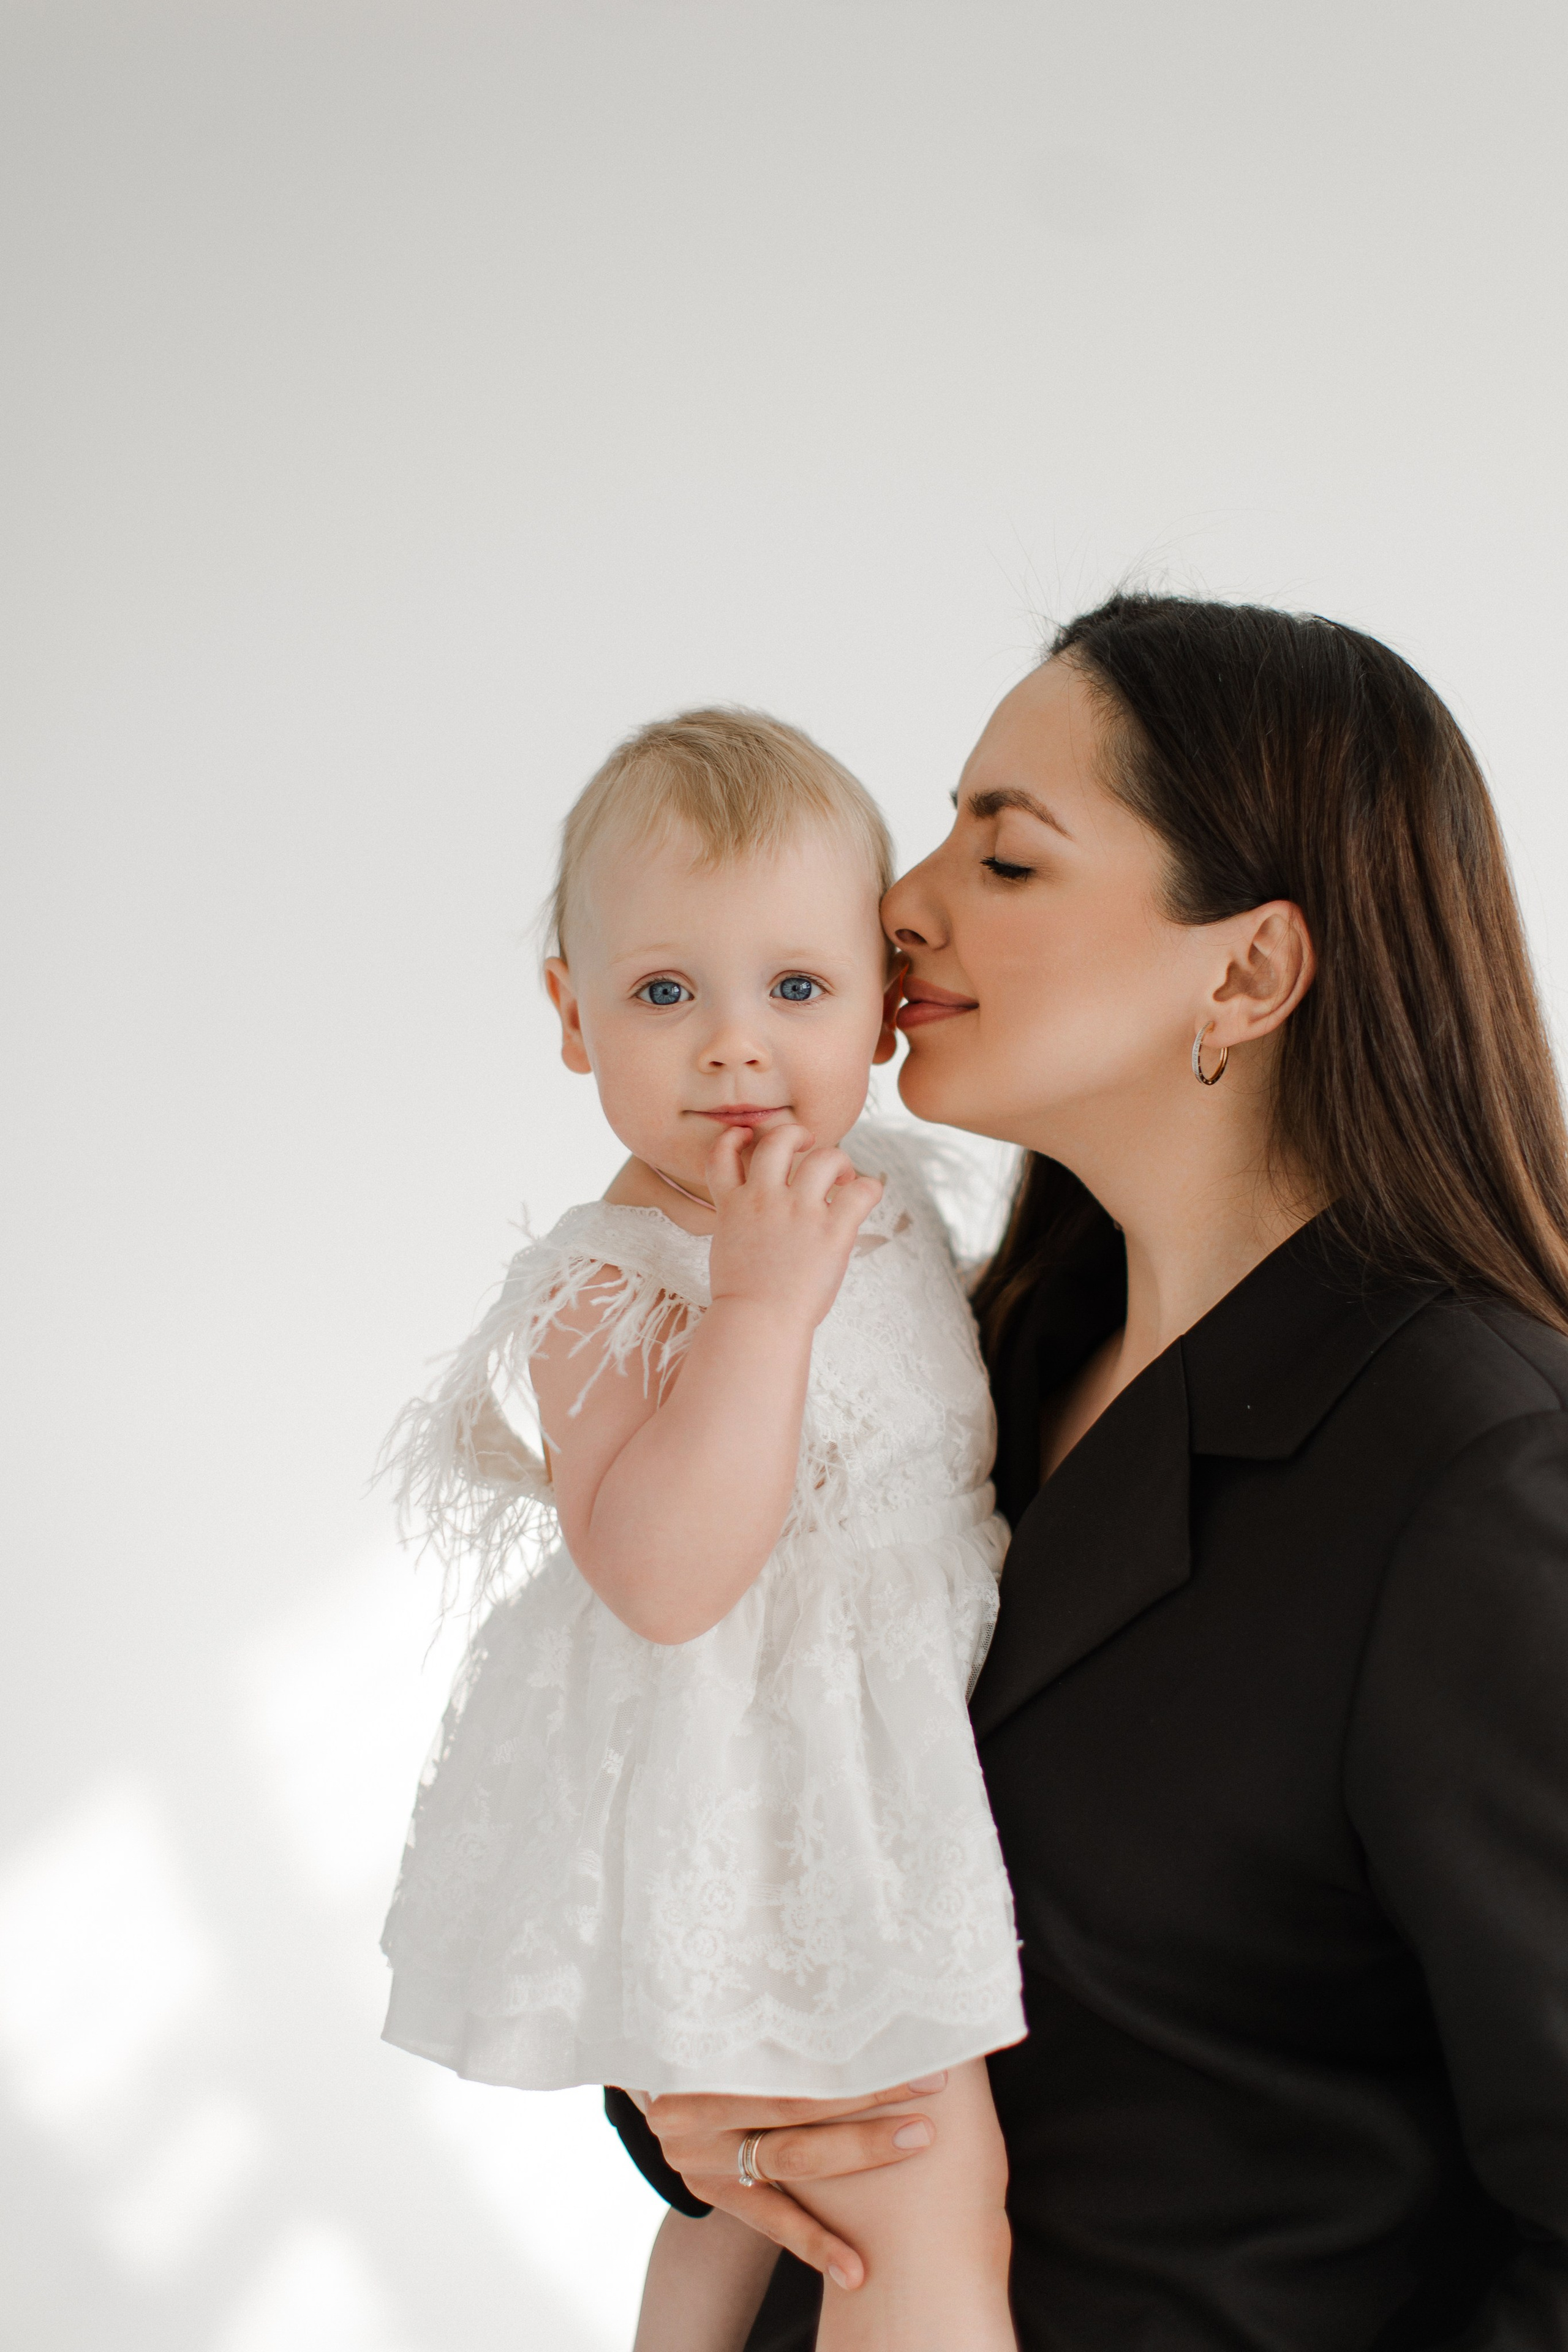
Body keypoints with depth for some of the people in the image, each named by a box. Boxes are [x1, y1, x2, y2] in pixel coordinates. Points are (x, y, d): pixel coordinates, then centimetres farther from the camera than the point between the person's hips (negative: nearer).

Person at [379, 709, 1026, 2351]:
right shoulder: (617, 1288, -23)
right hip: (756, 1816, -8)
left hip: (897, 1775, 8)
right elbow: (662, 1575, -37)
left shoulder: (875, 1189, 2)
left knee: (758, 2205, 25)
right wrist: (762, 1296, -38)